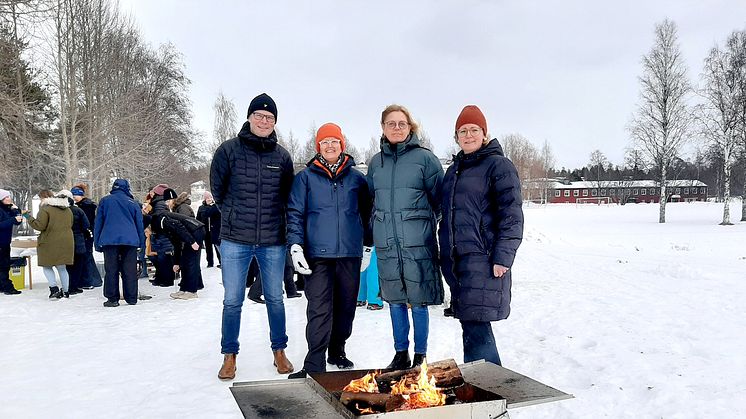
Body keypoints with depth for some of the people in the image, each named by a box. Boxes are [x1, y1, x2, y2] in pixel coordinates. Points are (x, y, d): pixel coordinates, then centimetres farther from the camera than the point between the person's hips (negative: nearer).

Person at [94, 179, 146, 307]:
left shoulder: (105, 201, 10)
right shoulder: (133, 203, 11)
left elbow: (98, 222, 10)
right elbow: (140, 224, 13)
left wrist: (97, 243, 13)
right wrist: (141, 242, 19)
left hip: (109, 240, -1)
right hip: (130, 240, 1)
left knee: (111, 270, 3)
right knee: (130, 270, 4)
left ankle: (112, 298, 2)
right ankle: (131, 298, 6)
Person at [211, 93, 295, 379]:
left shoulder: (282, 156, 3)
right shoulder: (229, 150, -2)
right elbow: (217, 189, 7)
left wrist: (272, 217, 9)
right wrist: (234, 215, 10)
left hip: (273, 240, 2)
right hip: (235, 239, -1)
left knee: (275, 299, 12)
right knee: (232, 301, 4)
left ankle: (279, 351, 27)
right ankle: (229, 356, 20)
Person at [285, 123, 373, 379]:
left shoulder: (356, 178, 10)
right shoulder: (306, 177, 5)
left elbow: (366, 213, 16)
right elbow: (295, 213, 1)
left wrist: (368, 245, 15)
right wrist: (296, 246, -9)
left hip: (350, 254, 3)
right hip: (318, 253, -2)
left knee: (346, 306, 10)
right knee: (319, 309, -7)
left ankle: (337, 351, 28)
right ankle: (314, 364, -3)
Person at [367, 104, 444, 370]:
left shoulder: (425, 158, -3)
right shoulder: (376, 162, 10)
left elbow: (440, 198, 1)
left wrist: (424, 221, 4)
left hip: (418, 244, -4)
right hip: (386, 244, 4)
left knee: (418, 302, 2)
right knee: (395, 300, 12)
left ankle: (420, 356, 18)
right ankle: (401, 353, 26)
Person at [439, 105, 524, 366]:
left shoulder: (498, 165, -2)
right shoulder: (454, 169, 20)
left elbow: (511, 215, -9)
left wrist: (503, 257, -16)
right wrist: (445, 256, 20)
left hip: (483, 259, -7)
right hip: (455, 258, 7)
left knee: (476, 329, -11)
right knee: (472, 326, 12)